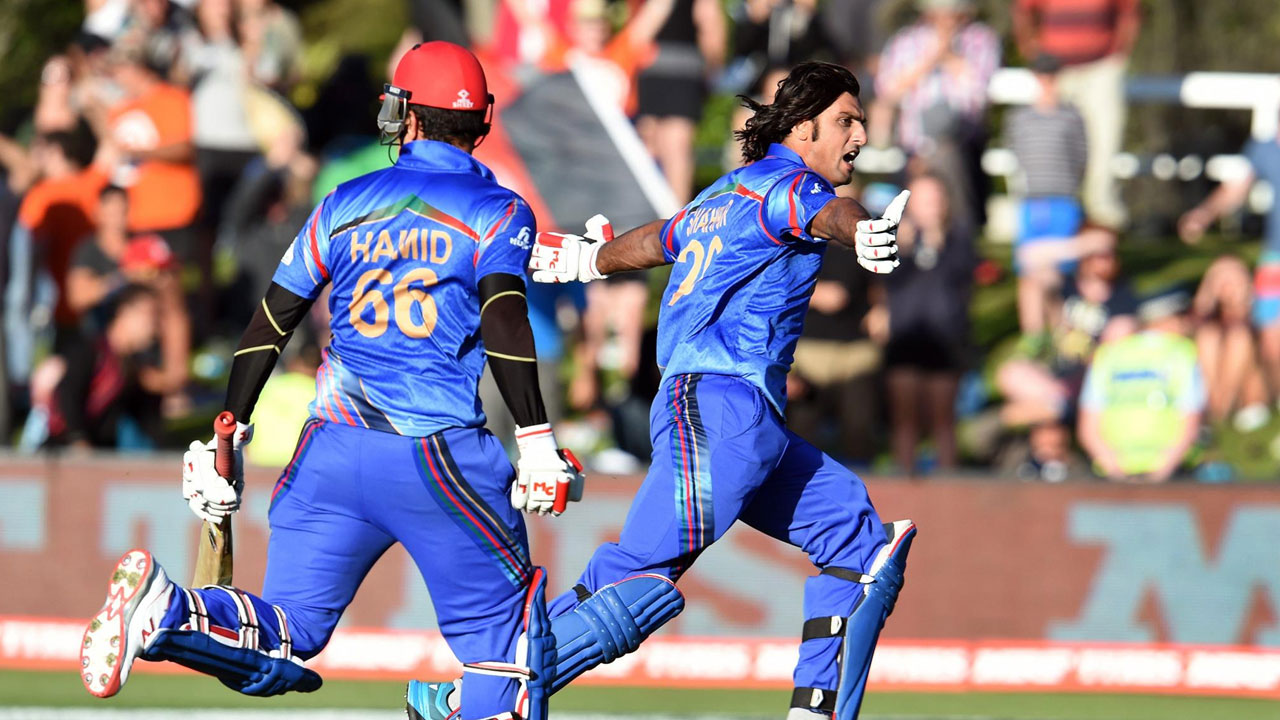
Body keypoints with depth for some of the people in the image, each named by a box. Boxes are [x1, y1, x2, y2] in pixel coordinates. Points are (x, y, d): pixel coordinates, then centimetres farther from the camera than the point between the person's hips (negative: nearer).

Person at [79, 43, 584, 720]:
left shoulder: (346, 204, 15)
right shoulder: (498, 211, 5)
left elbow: (270, 324, 12)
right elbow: (504, 317, -12)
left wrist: (227, 438, 15)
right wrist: (536, 439, -16)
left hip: (330, 453, 4)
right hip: (439, 454, -3)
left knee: (288, 633, 5)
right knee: (503, 622, 11)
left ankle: (164, 610, -22)